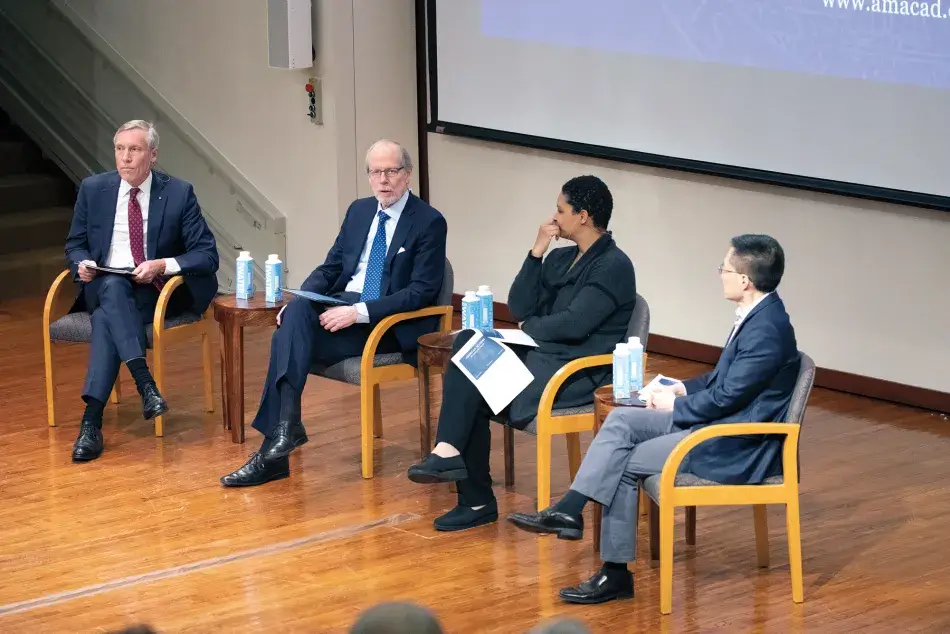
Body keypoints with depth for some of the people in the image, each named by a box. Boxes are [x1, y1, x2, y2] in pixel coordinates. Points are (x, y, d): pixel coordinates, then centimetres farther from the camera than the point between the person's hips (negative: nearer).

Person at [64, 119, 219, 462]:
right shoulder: (93, 189, 6)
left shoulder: (179, 193, -2)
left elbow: (207, 255, -4)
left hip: (157, 292, -2)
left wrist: (163, 265, -21)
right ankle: (146, 384, -46)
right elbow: (75, 245, 15)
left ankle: (92, 420, -38)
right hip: (103, 287, 2)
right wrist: (82, 263, -10)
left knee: (106, 318, -34)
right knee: (114, 285, -36)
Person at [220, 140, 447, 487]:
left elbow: (422, 291, -14)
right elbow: (330, 267, 18)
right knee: (296, 314, -27)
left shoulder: (429, 223, -6)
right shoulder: (359, 211, 15)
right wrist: (298, 300, -3)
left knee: (289, 340, -26)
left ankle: (275, 446, -29)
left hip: (391, 324, -6)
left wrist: (359, 312, -23)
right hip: (344, 307, 6)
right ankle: (286, 426, -31)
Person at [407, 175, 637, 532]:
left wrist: (529, 329, -2)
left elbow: (574, 325, -18)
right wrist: (537, 252, 0)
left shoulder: (613, 266, -9)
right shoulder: (560, 259, 18)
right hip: (539, 354, 8)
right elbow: (519, 309, 8)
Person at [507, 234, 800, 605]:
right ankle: (569, 511, -9)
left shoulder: (767, 329, -23)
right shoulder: (757, 316, 9)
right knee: (621, 420, 0)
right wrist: (682, 389, 7)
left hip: (736, 447, -10)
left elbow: (726, 397, -22)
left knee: (626, 464, -10)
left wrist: (675, 405, -8)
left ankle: (616, 575, -1)